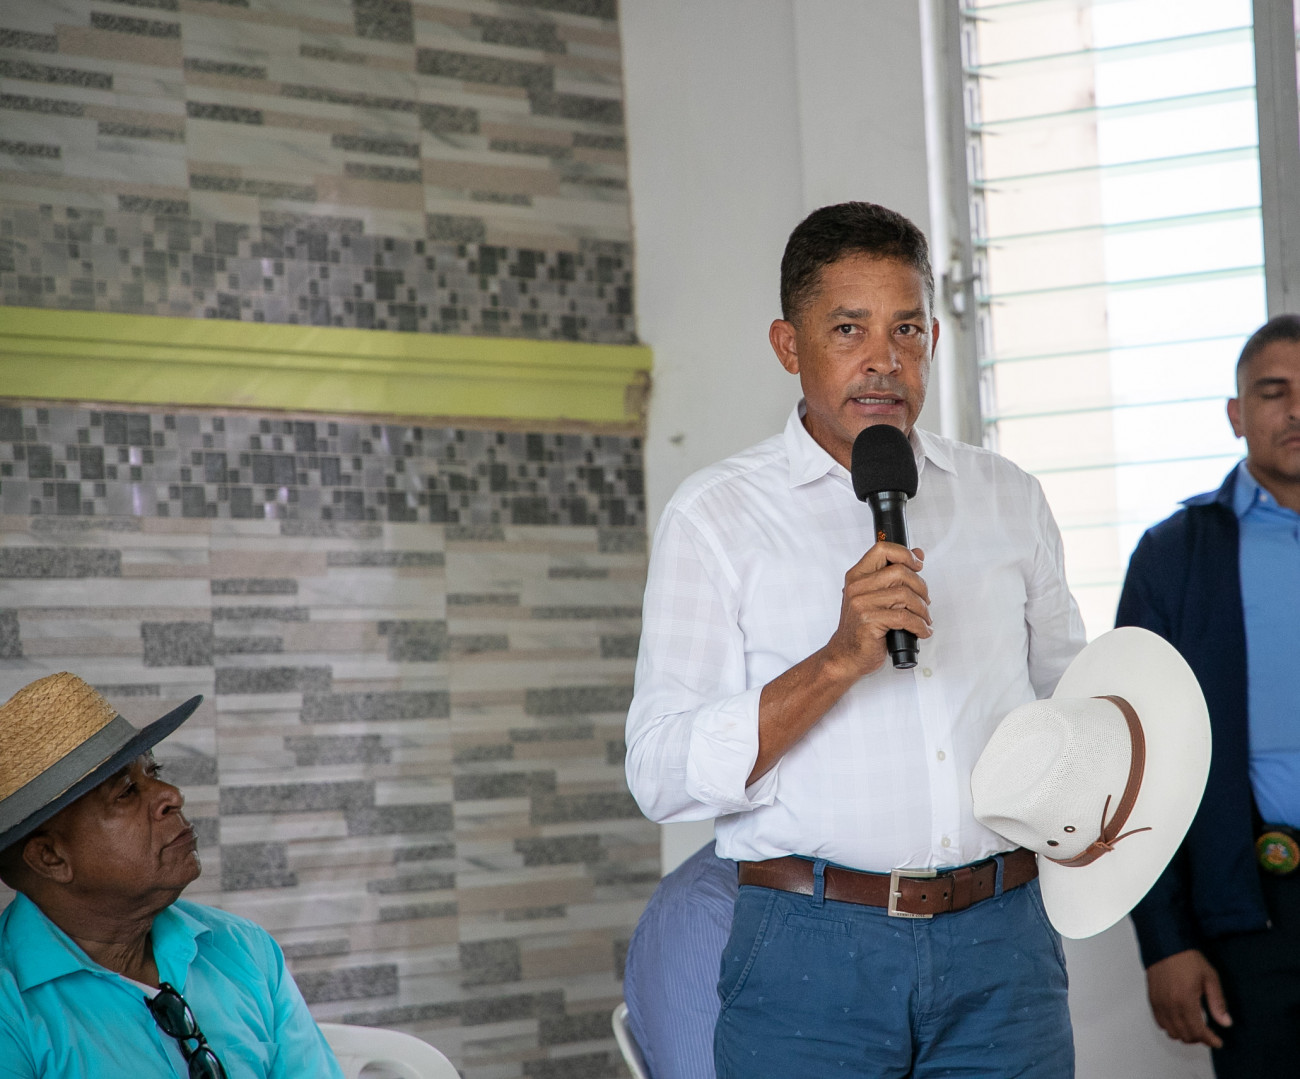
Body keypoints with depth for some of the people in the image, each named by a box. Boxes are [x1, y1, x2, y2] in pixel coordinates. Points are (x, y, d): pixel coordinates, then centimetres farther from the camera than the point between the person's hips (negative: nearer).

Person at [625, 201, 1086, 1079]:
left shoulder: (1008, 499, 13)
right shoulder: (718, 515, 1)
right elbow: (664, 775, -8)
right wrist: (841, 660, -19)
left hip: (1000, 945, 3)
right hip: (814, 956, -3)